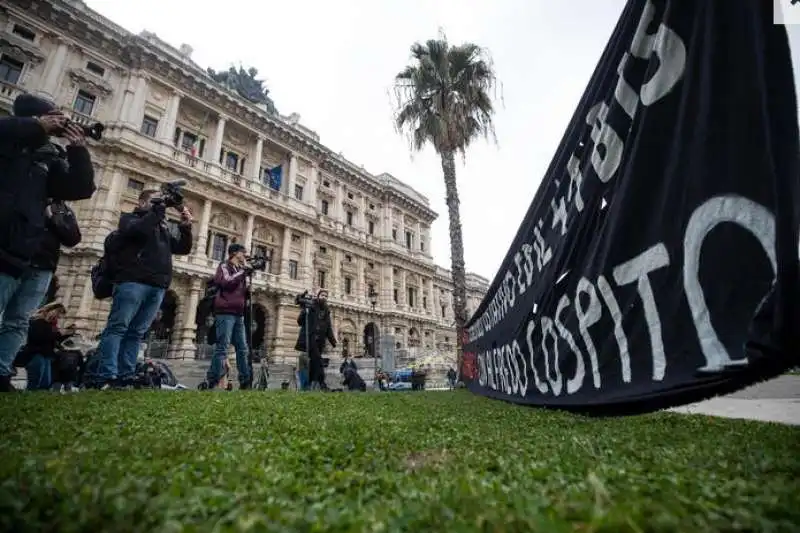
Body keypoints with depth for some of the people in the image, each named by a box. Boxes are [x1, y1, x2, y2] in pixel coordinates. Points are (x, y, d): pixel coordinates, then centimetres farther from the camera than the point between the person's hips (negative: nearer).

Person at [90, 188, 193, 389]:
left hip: (158, 287, 5)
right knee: (118, 327, -8)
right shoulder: (130, 218, 14)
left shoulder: (163, 227, 27)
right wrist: (158, 210, -8)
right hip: (133, 281, -4)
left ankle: (124, 378, 0)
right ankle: (105, 377, -10)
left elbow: (183, 249, 20)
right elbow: (137, 230, -10)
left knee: (137, 333, 1)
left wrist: (185, 226, 7)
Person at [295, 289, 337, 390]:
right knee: (317, 359, -20)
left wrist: (332, 340, 8)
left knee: (314, 361, 4)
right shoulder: (311, 307, 2)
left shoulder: (326, 311, 18)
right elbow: (300, 321, -4)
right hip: (309, 337, -6)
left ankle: (310, 384, 9)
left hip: (320, 340, 6)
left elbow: (328, 328, 19)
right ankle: (321, 383, -22)